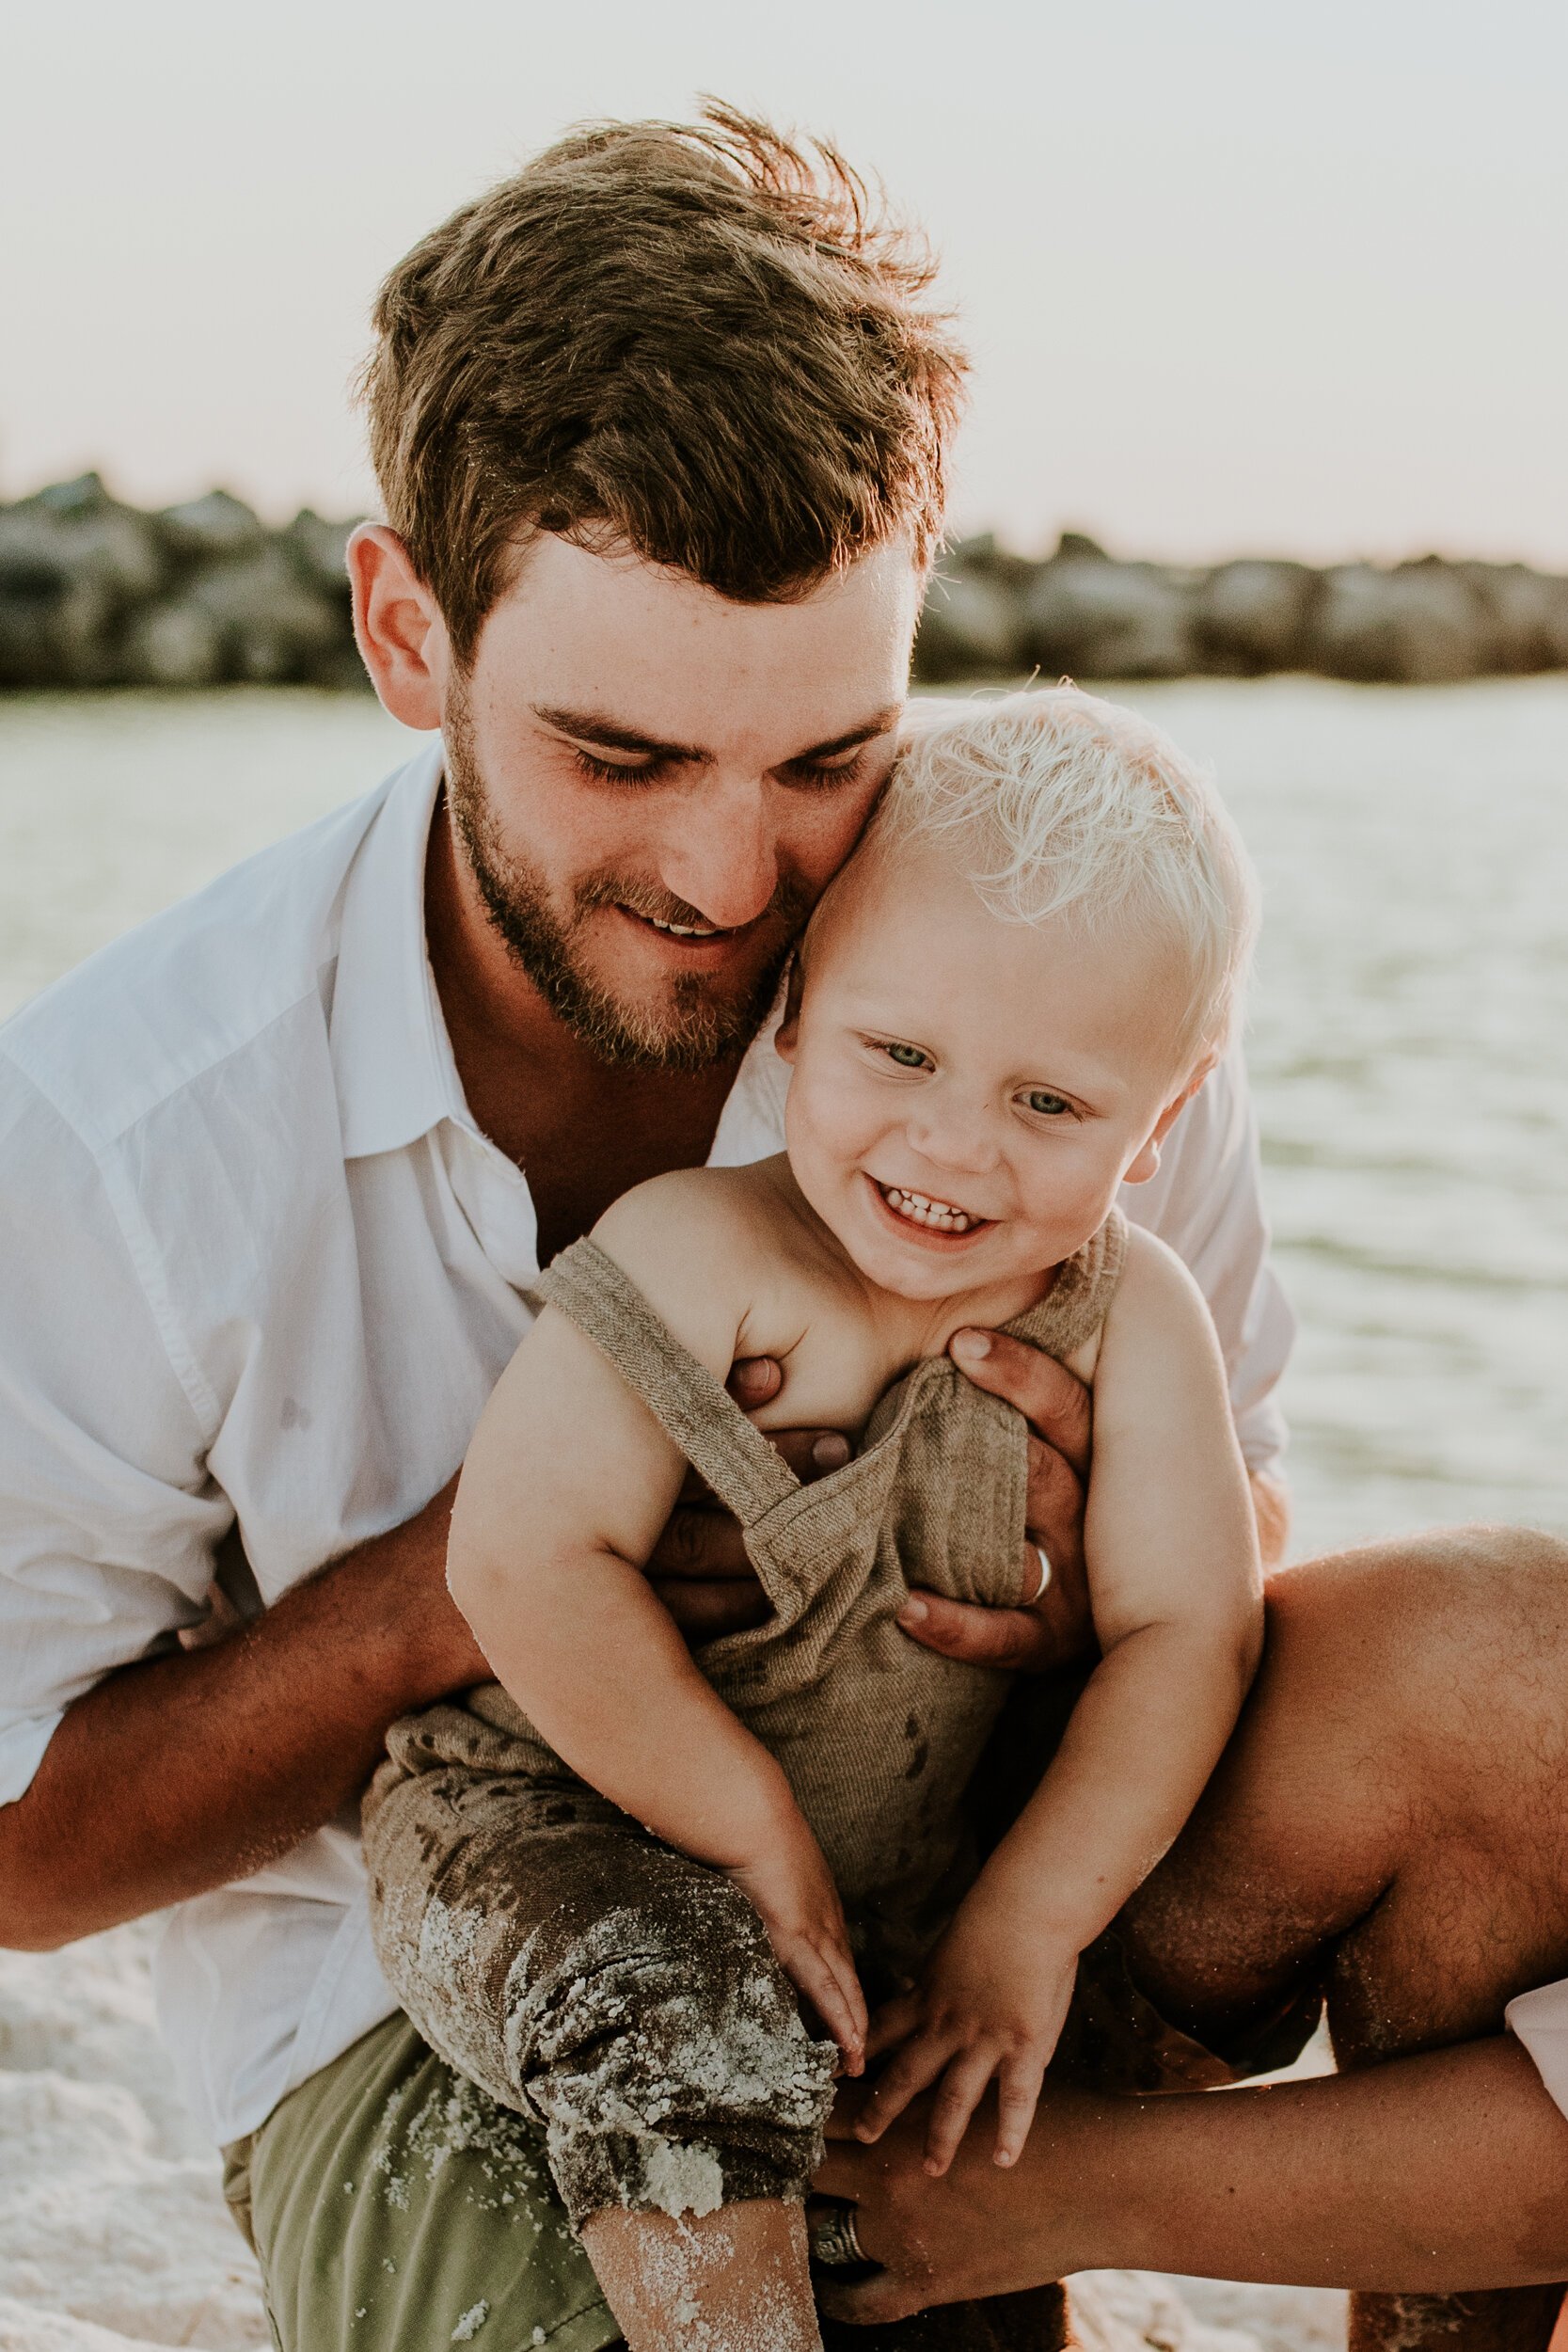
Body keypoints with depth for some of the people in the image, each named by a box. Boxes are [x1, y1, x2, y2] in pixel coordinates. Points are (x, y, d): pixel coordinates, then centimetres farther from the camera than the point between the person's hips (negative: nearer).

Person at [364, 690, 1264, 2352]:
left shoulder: (1132, 1318, -7)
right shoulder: (697, 1253, -18)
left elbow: (1181, 1628, -8)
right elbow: (526, 1561, -24)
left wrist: (1028, 1926, -16)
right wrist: (755, 1837, -21)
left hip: (899, 1892, 5)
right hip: (543, 1834, -4)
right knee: (685, 2009, -33)